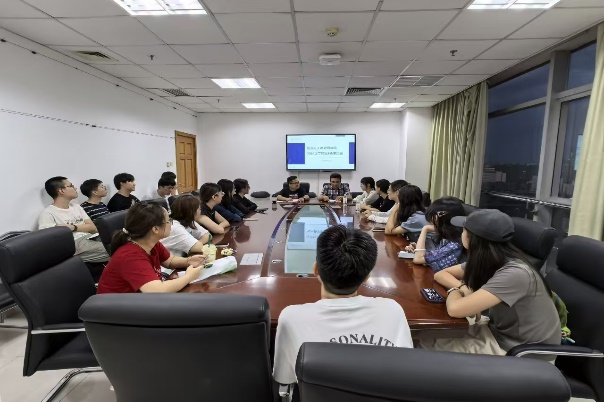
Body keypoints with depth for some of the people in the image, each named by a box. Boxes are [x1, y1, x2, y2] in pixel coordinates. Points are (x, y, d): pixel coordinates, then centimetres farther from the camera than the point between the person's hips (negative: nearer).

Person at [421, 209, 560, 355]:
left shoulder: (515, 274, -31)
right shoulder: (486, 261, -5)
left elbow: (455, 309, -37)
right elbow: (441, 274, 4)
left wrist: (455, 290, -14)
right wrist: (463, 288, -15)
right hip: (499, 330, 7)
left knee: (427, 343, -8)